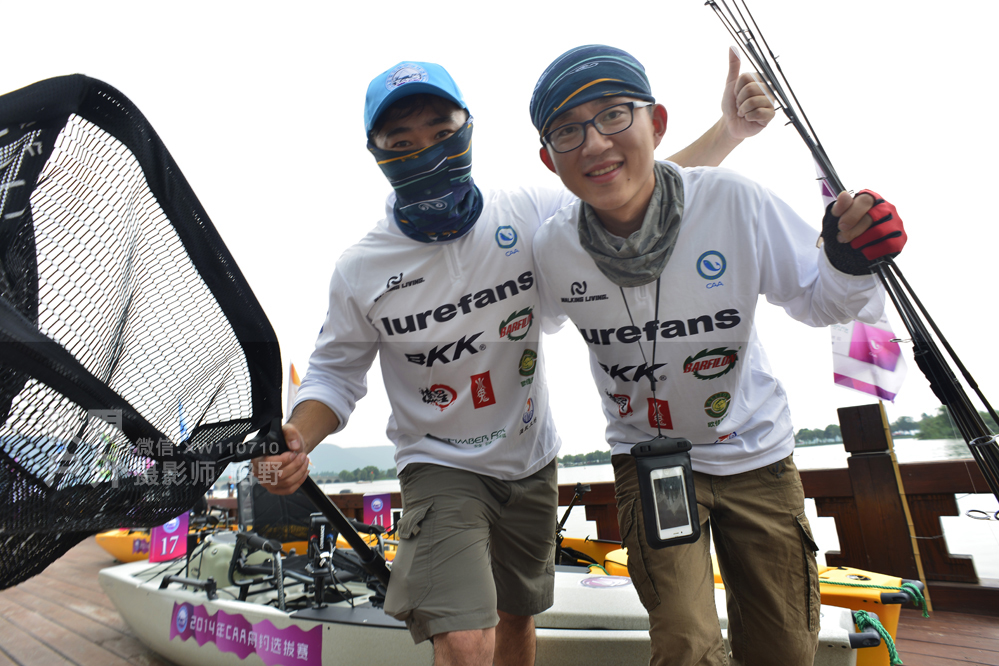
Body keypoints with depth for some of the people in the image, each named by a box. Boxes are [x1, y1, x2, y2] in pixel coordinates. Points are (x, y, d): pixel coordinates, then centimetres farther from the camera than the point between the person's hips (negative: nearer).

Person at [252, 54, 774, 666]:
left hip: (531, 461, 3)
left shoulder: (530, 215, -11)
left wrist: (727, 131, -10)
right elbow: (335, 372, -2)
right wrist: (297, 441, -21)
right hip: (441, 469, -2)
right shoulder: (361, 271, -13)